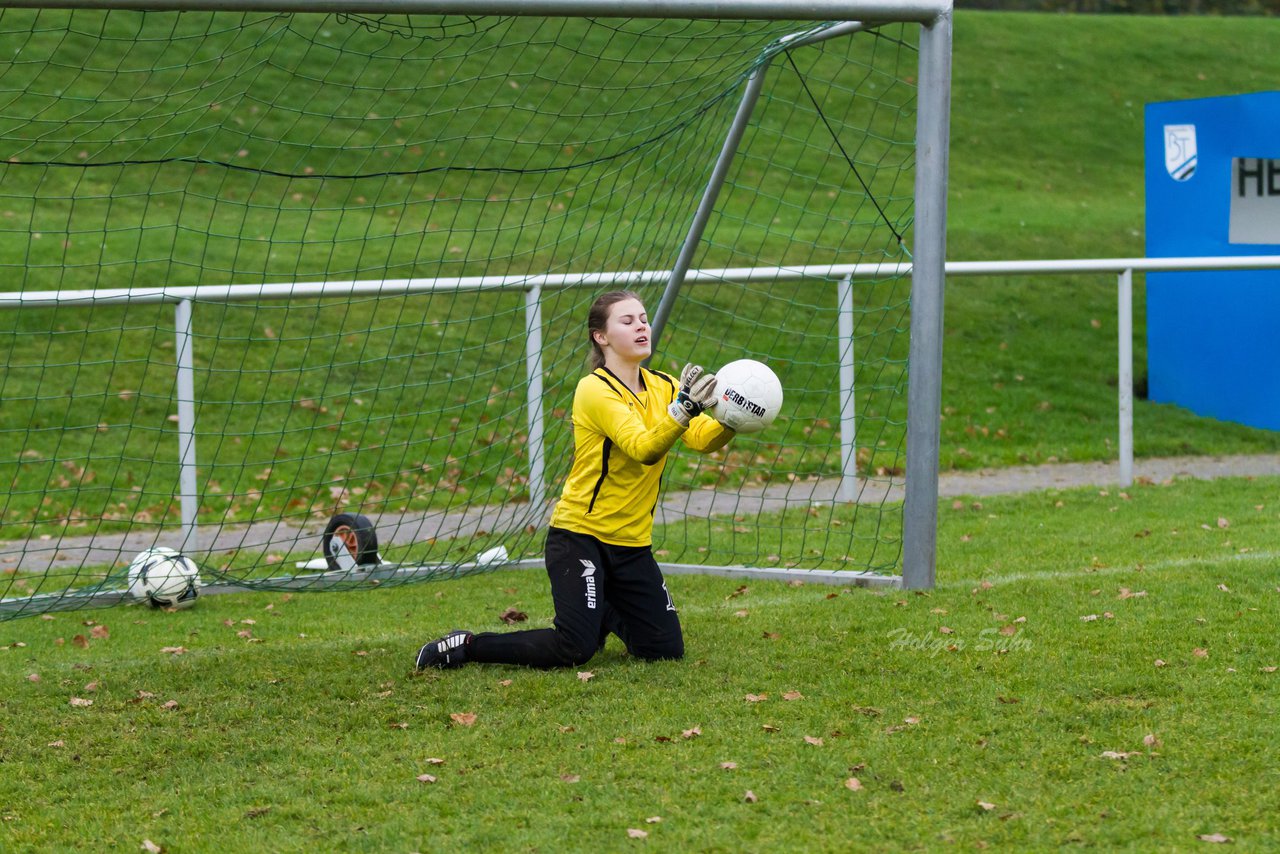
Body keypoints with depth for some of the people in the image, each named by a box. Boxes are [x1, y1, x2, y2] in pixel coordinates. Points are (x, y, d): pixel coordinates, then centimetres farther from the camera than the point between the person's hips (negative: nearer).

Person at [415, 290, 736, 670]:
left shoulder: (664, 387, 4)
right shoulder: (595, 390, -16)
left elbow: (702, 438, -12)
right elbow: (644, 449, -29)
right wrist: (683, 410, -45)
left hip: (632, 543, 7)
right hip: (580, 535, -7)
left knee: (667, 649, 3)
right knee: (574, 650, -19)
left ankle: (604, 613, 34)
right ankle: (466, 646, -1)